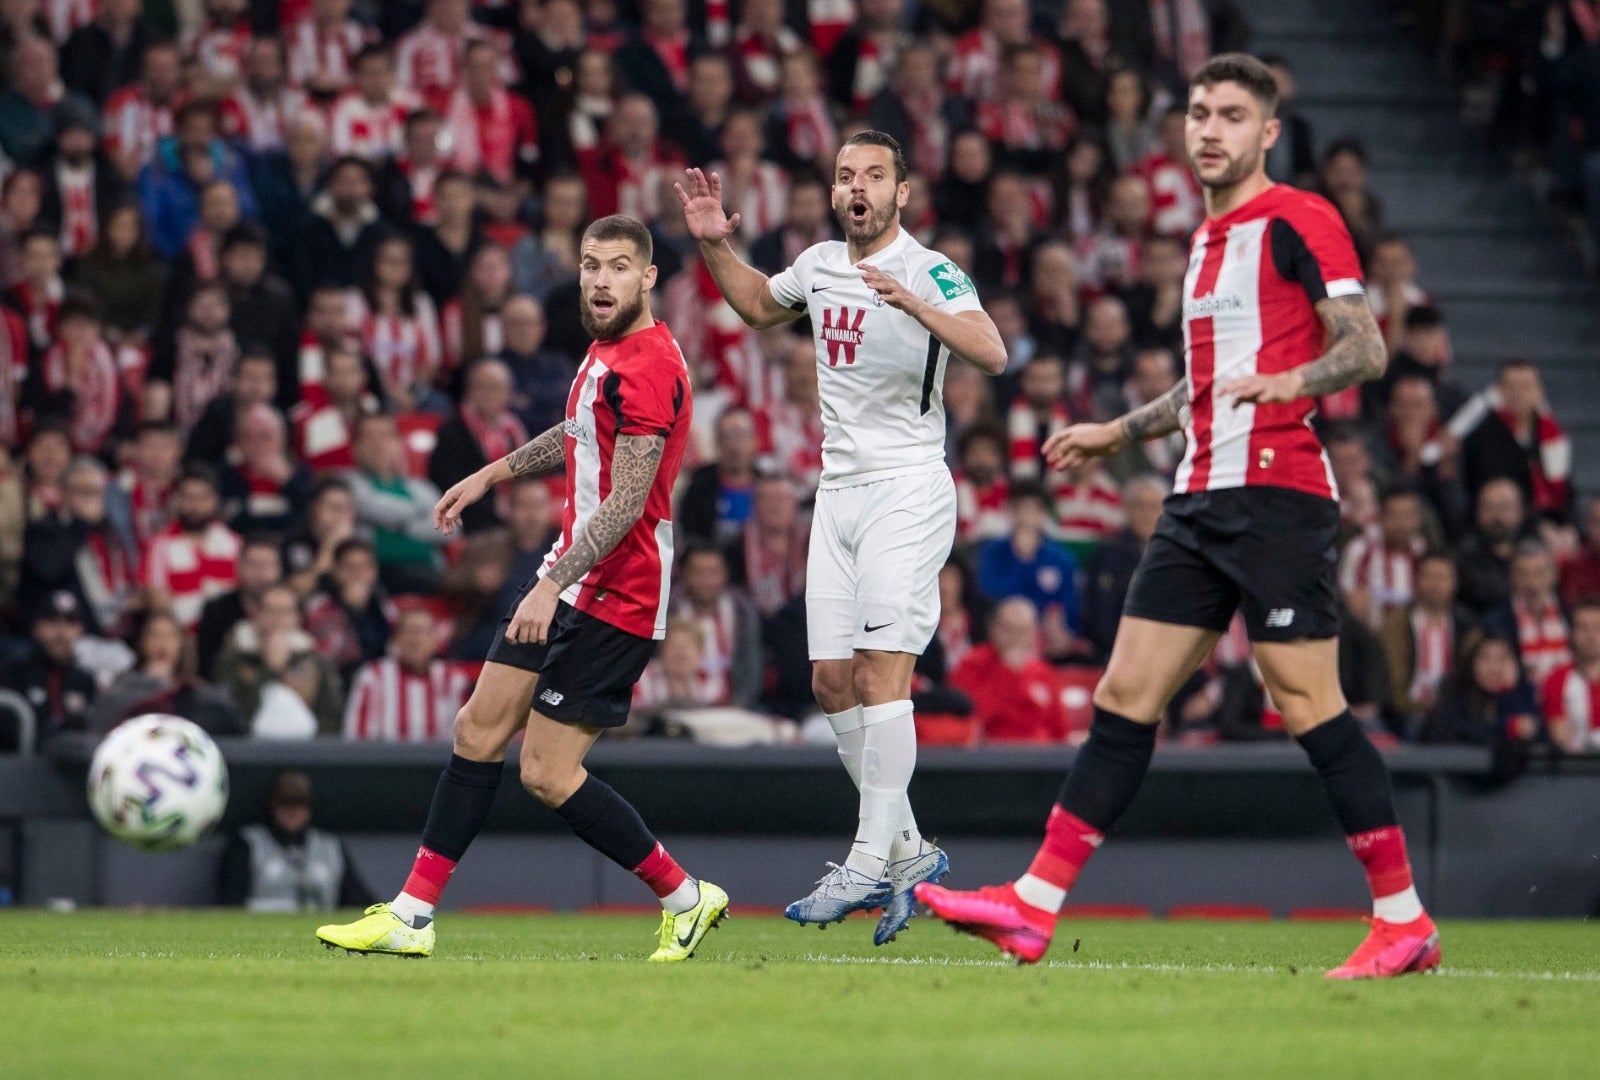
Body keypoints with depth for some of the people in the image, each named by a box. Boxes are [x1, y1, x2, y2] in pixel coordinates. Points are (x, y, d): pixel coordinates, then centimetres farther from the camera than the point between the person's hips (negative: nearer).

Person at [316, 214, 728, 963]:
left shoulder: (648, 367, -20)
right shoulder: (606, 350, 10)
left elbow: (627, 501, -25)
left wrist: (553, 585, -29)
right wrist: (491, 475, 35)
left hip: (614, 598, -10)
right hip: (568, 579, 10)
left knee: (547, 774, -9)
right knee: (479, 730, 8)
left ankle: (686, 897, 5)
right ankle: (412, 915, 11)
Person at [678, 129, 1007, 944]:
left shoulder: (928, 271, -11)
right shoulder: (821, 264, 11)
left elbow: (991, 353, -27)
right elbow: (760, 305, 33)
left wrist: (916, 305, -41)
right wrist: (716, 247, 17)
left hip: (908, 488, -7)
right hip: (839, 489, 7)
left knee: (880, 672, -15)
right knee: (833, 680, 5)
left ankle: (870, 864, -16)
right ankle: (908, 851, 15)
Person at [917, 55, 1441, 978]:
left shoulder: (1298, 220, -5)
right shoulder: (1211, 241, 21)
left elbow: (1366, 349, -13)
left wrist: (1292, 380, -30)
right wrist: (1119, 433, 32)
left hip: (1278, 494, -8)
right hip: (1202, 500, 8)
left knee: (1308, 703, -9)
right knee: (1127, 696, 5)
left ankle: (1406, 921, -3)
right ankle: (1035, 907, 4)